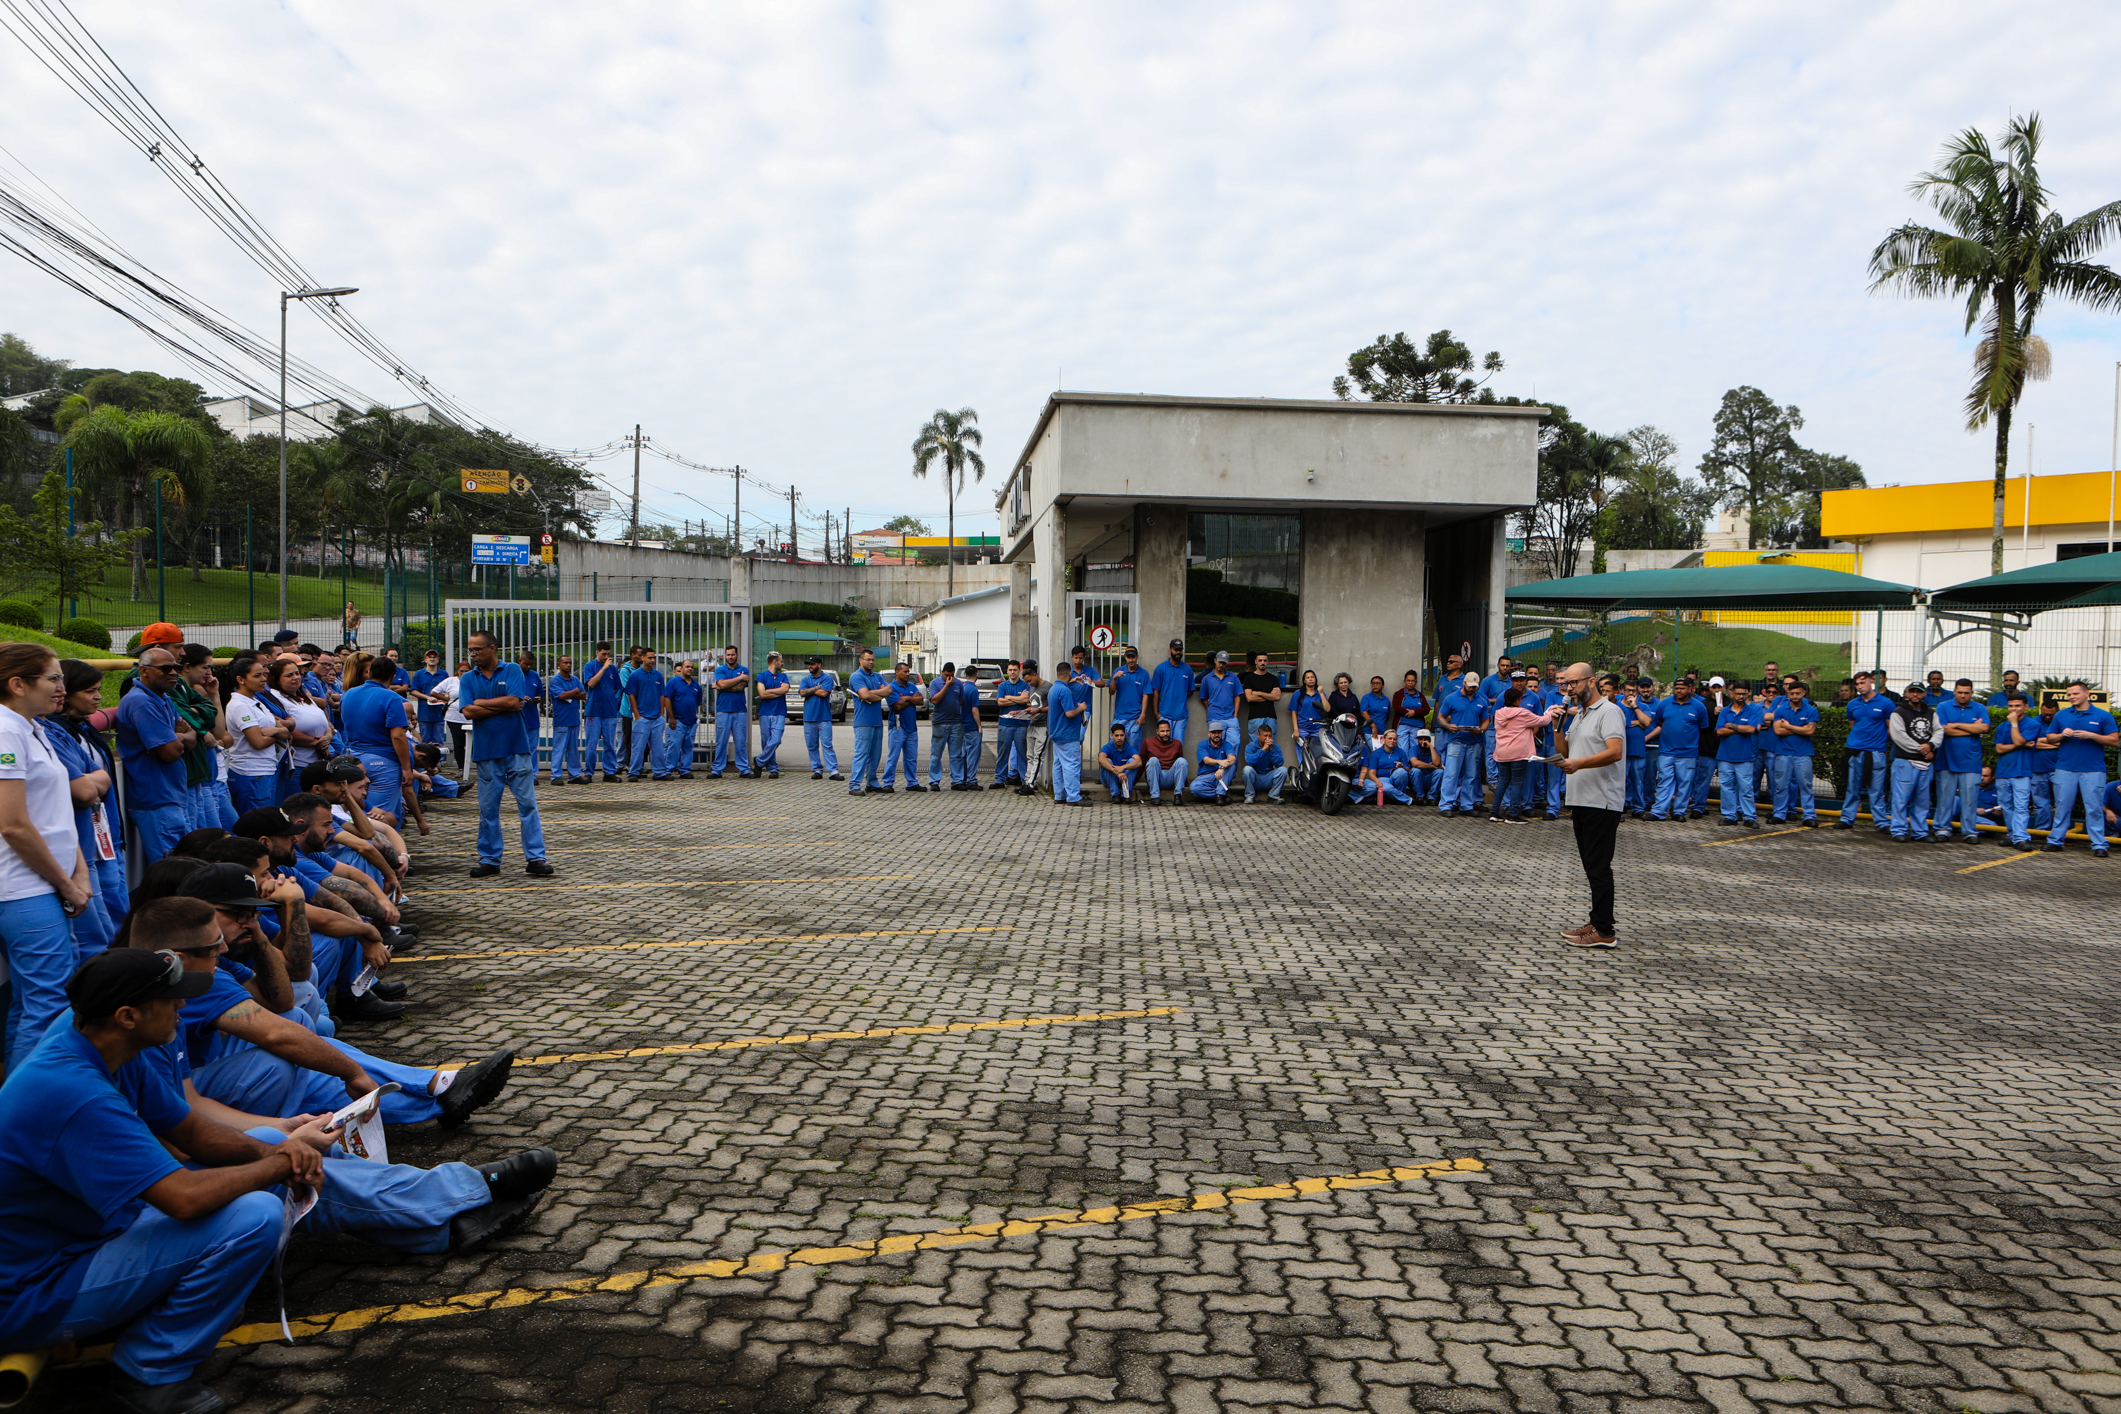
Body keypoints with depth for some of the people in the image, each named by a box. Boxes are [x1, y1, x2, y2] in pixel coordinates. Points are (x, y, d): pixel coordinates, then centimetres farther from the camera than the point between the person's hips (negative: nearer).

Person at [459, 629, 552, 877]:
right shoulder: (469, 678, 9)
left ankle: (535, 857, 1)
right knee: (487, 809, 6)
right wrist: (503, 706, -7)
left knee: (527, 804, -2)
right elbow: (469, 712, -5)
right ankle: (489, 859, 16)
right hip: (486, 752, 2)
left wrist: (482, 703, -3)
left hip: (516, 748, -2)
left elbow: (513, 701, -12)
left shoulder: (512, 670, 3)